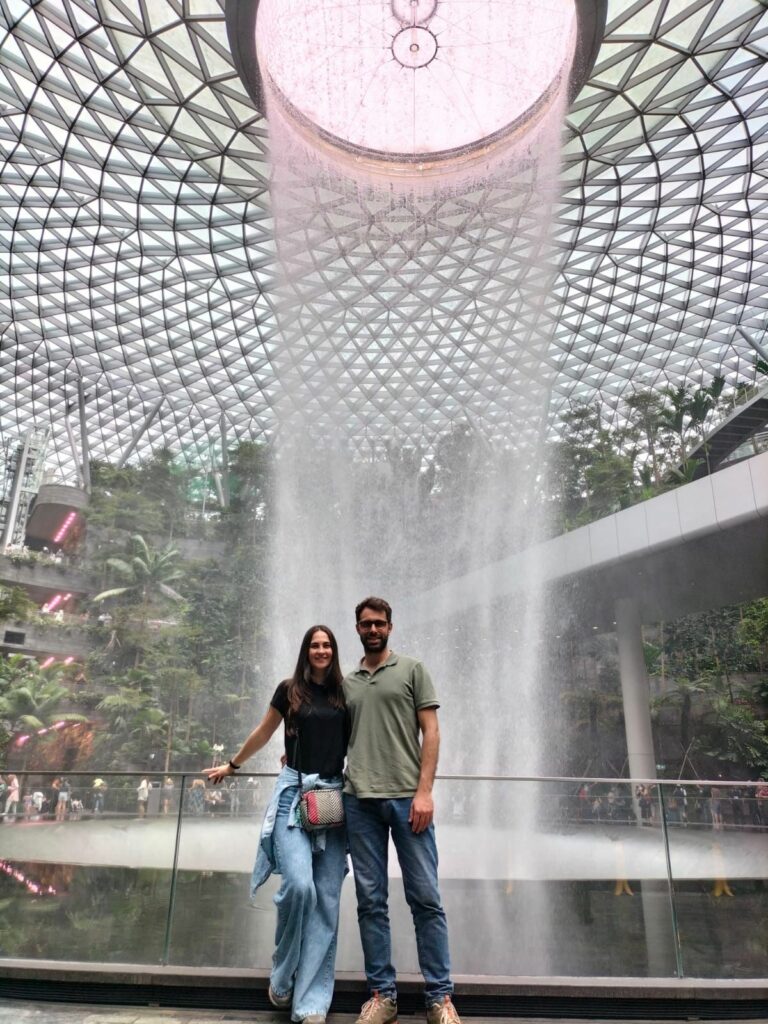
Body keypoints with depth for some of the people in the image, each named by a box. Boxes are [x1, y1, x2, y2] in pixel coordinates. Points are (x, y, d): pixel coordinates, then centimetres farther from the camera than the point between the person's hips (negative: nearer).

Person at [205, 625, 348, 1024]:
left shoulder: (343, 694, 6)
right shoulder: (289, 690, 2)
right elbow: (262, 733, 15)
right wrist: (231, 766, 25)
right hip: (294, 793, -2)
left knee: (327, 899, 1)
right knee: (299, 886, -17)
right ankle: (282, 977, 10)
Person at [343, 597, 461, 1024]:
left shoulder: (412, 669, 6)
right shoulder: (347, 683, 15)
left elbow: (431, 731, 0)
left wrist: (424, 791, -9)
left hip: (407, 797, -3)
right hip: (360, 801, 3)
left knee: (426, 898, 1)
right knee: (371, 901, 7)